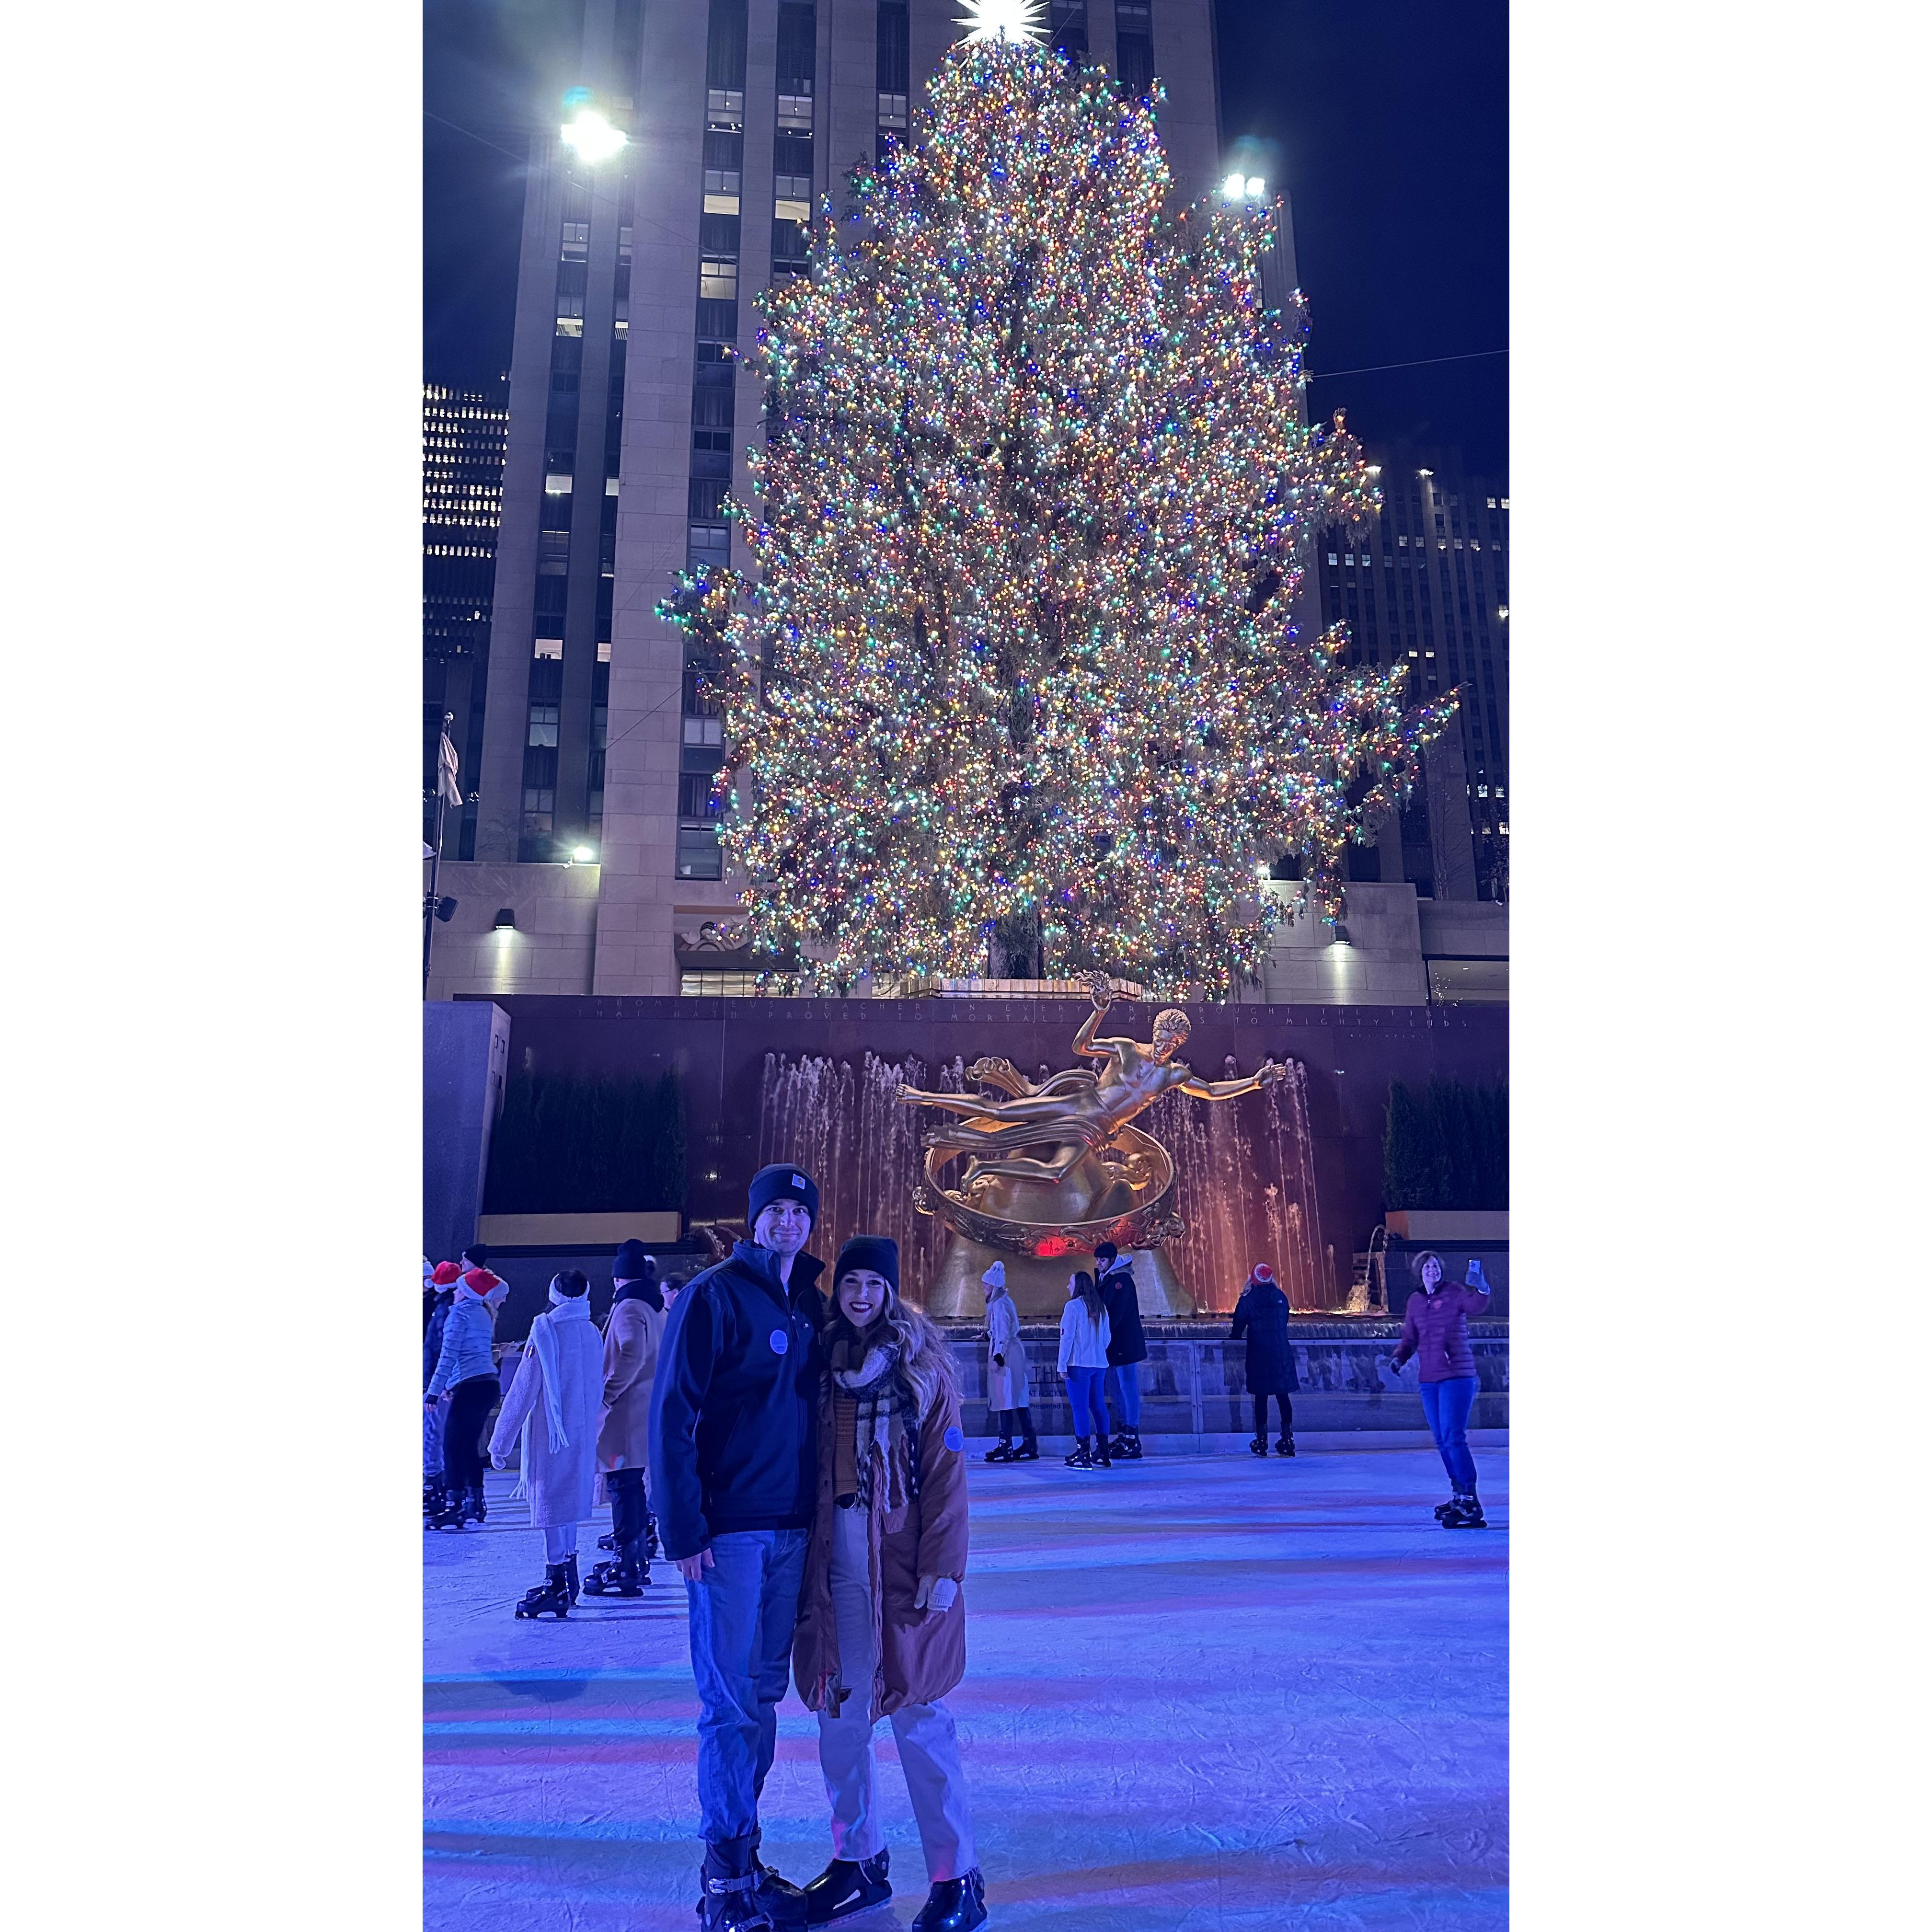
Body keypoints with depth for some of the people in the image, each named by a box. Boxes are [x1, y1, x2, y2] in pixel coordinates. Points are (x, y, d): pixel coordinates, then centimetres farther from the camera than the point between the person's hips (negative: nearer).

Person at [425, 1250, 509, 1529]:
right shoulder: (484, 1313, 16)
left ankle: (453, 1508, -11)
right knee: (470, 1446, 14)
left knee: (453, 1446, -7)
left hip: (470, 1385, -9)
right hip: (489, 1383, 9)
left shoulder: (460, 1312, -6)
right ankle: (474, 1504, 17)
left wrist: (434, 1390, -14)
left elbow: (449, 1355, -13)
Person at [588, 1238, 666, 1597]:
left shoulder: (628, 1307, -13)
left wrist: (607, 1394, -21)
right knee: (632, 1487, 18)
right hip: (648, 1412, 9)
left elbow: (632, 1354, -28)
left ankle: (625, 1570, -3)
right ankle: (638, 1559, 26)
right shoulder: (655, 1308, 14)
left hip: (626, 1415, -9)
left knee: (623, 1487, -6)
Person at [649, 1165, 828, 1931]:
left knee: (763, 1696, 14)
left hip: (791, 1529, 6)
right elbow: (671, 1415, -13)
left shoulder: (810, 1305, 9)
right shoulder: (713, 1295, -10)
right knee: (732, 1703, 0)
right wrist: (684, 1532, -16)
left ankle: (743, 1860, 26)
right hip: (729, 1530, -6)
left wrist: (818, 1513, 10)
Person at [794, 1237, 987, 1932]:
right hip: (834, 1559, 4)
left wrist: (941, 1569, -13)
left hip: (899, 1560, -4)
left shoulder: (921, 1365, -4)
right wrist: (801, 1556, 6)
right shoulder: (822, 1360, 7)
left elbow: (946, 1472, -7)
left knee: (916, 1716, -1)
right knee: (837, 1712, 10)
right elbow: (807, 1463, 10)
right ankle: (858, 1861, 28)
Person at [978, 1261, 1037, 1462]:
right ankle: (1030, 1445, 13)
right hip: (1014, 1353, 10)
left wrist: (997, 1358, -19)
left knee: (1005, 1400, -8)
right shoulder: (1004, 1301, 15)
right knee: (1019, 1400, 10)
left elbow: (1003, 1334, -19)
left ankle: (1006, 1447, -7)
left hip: (1005, 1355, -10)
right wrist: (986, 1335, 39)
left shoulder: (999, 1304, -14)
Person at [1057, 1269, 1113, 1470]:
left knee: (1080, 1408, -3)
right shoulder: (1100, 1307, 10)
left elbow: (1067, 1337, -12)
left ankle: (1083, 1455, -4)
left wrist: (1063, 1365, -8)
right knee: (1099, 1407, 11)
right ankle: (1102, 1454, 14)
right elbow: (1108, 1336, 16)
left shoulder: (1073, 1306, -10)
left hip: (1079, 1365, -7)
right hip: (1099, 1364, 7)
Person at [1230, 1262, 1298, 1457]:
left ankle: (1262, 1442, 4)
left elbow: (1239, 1324, -2)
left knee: (1261, 1397, 3)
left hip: (1259, 1355, -2)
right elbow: (1284, 1321, 14)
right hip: (1282, 1353, 2)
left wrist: (1234, 1336, 19)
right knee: (1283, 1396, 6)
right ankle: (1288, 1441, 4)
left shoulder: (1248, 1300, -5)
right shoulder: (1280, 1297, 4)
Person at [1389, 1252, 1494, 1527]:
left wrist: (1480, 1288, -41)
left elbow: (1477, 1306, -22)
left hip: (1457, 1375, -6)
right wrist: (1398, 1358, 1)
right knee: (1442, 1441, 10)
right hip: (1429, 1380, 6)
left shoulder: (1454, 1294, -3)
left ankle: (1470, 1502, -8)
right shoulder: (1414, 1302, 12)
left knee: (1453, 1438, -13)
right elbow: (1409, 1339, 17)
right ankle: (1459, 1495, 22)